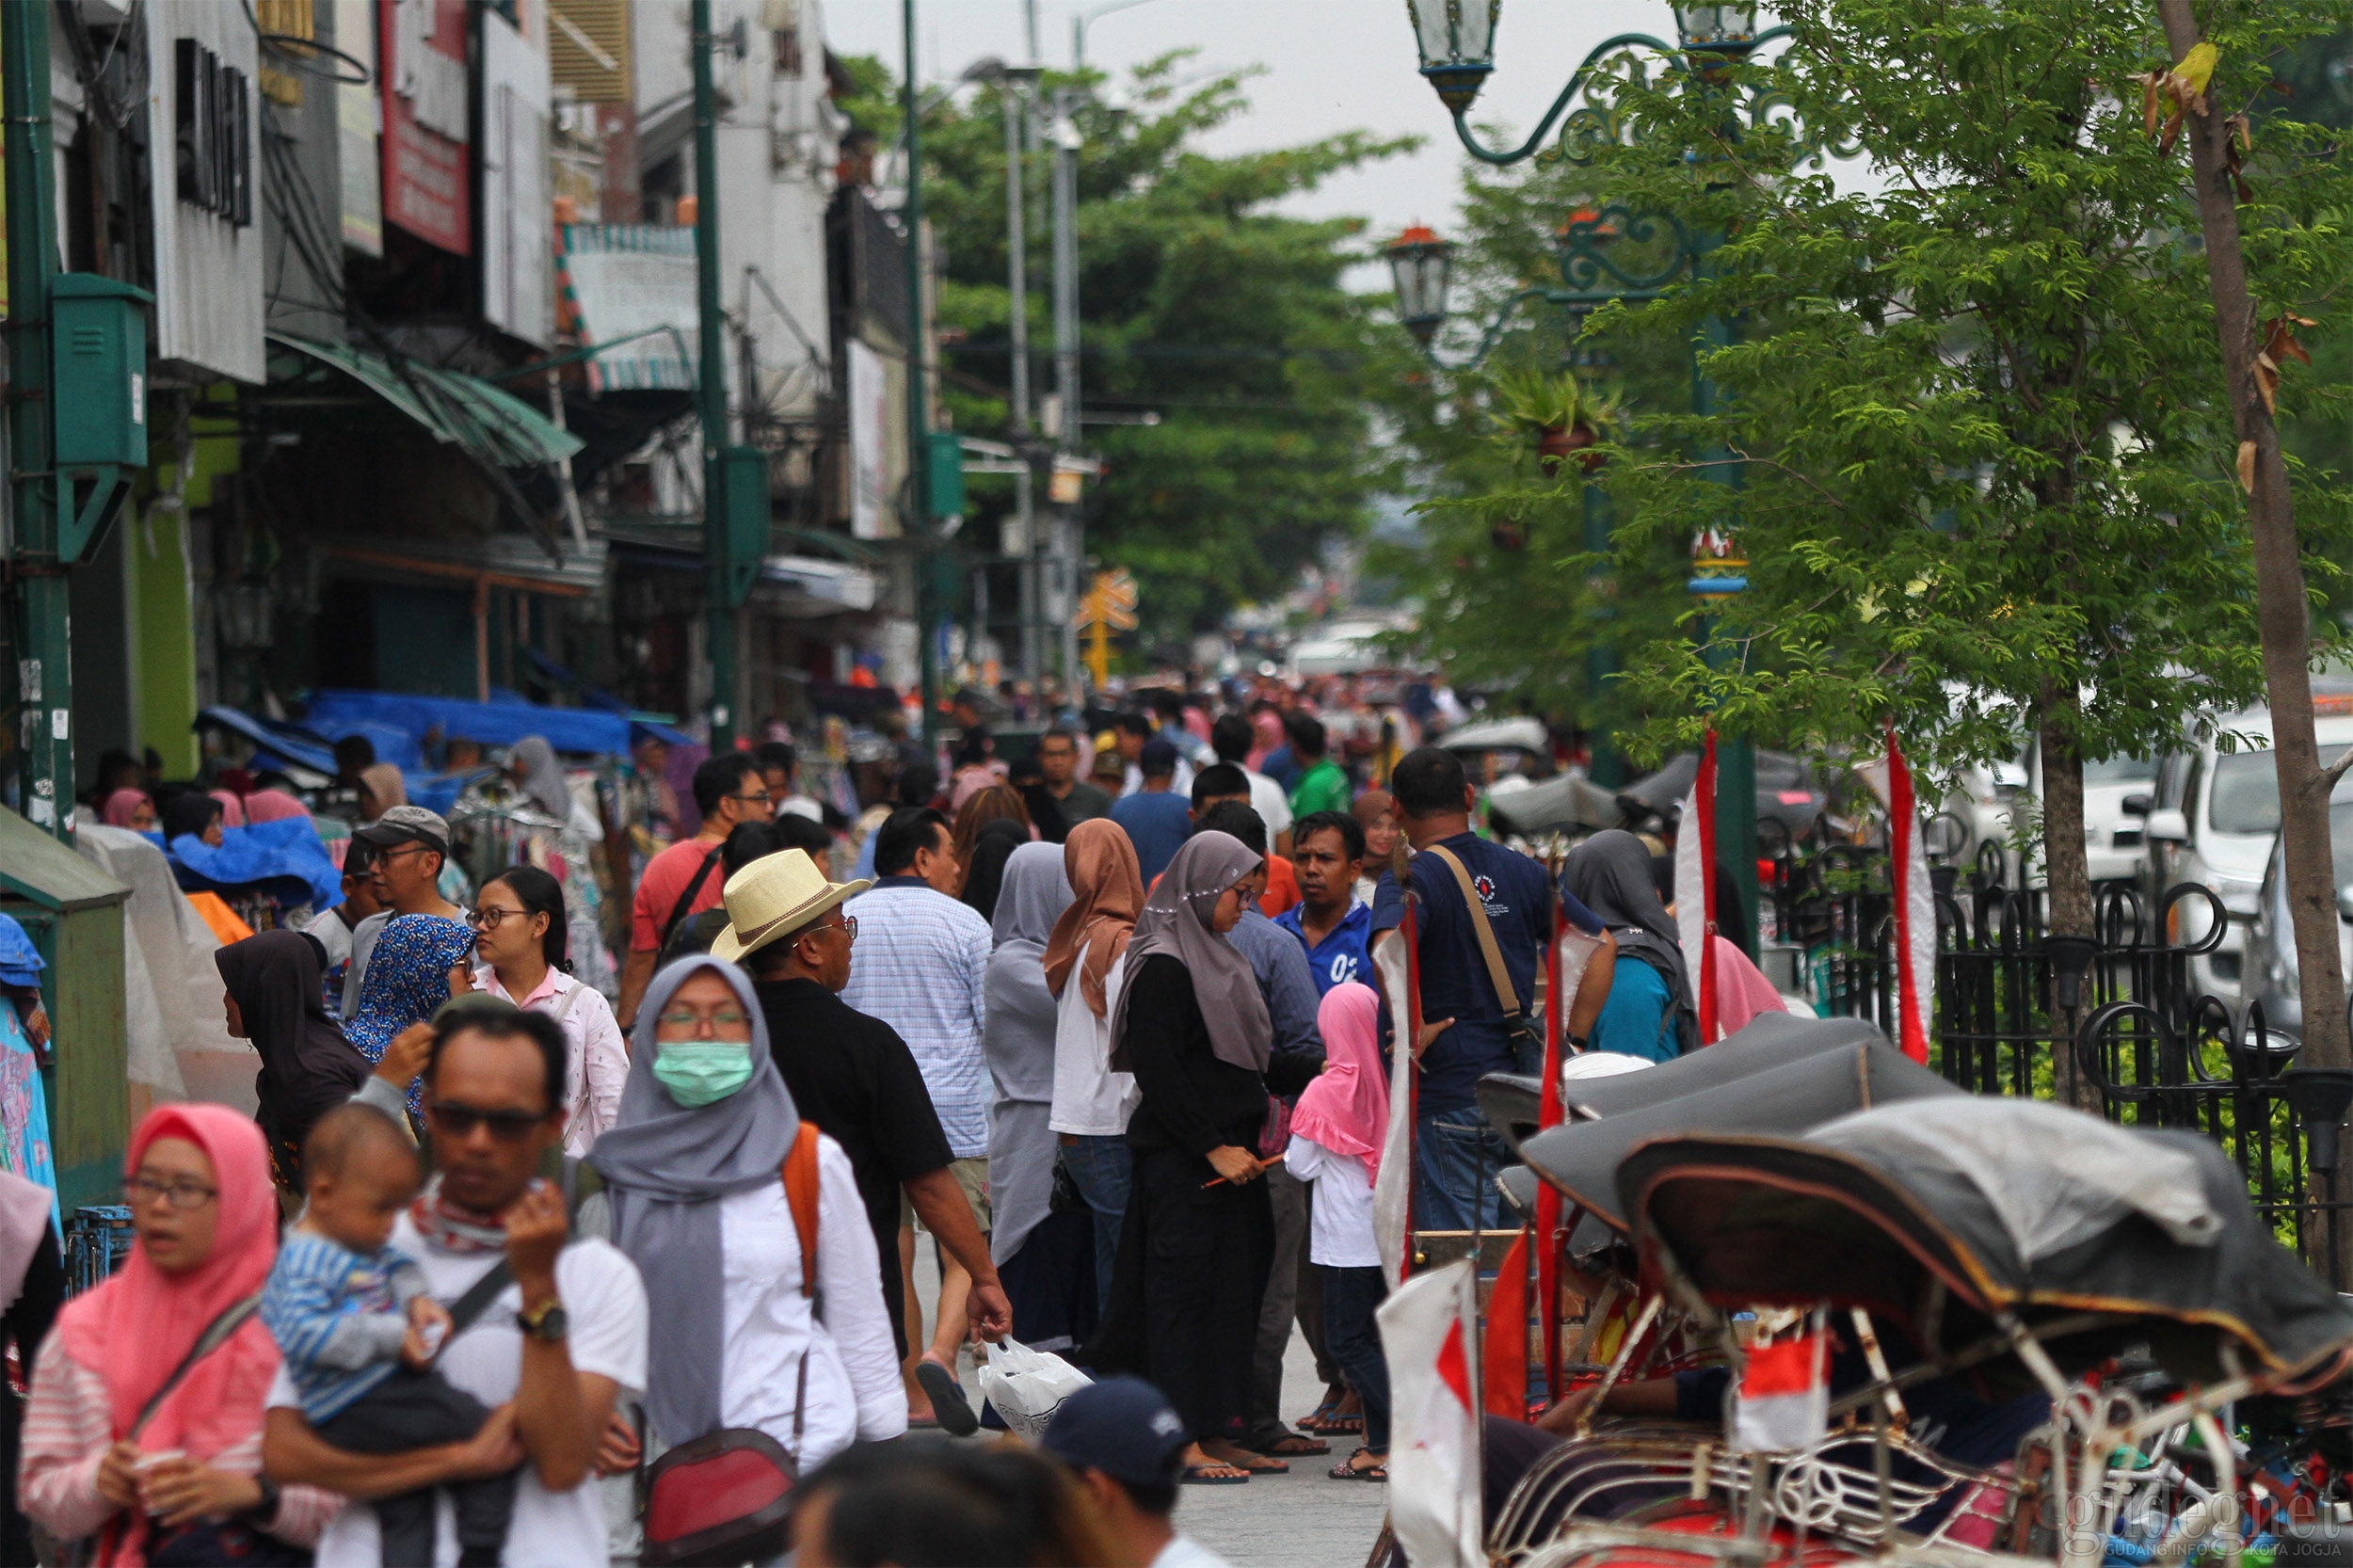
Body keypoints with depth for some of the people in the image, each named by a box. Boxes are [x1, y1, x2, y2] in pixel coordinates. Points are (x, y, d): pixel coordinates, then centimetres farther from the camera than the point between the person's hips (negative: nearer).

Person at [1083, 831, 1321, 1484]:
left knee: (1233, 1289, 9)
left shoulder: (1215, 959, 16)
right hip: (1181, 1161, -9)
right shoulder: (1162, 968, -12)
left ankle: (1216, 1436, 13)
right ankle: (1183, 1441, -4)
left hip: (1228, 1151, 9)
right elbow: (1158, 1073, -18)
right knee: (1186, 1287, -6)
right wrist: (1215, 1146, -18)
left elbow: (1247, 1062, 19)